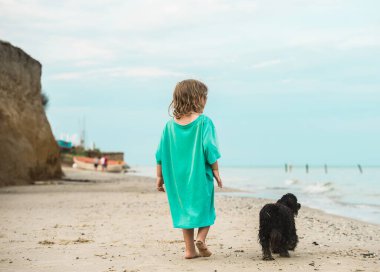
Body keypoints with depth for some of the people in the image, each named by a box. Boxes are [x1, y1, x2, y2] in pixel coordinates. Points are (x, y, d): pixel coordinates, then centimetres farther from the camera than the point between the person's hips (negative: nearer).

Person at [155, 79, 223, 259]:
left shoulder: (170, 125, 2)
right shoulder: (204, 122, -9)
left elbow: (161, 154, 4)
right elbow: (210, 149, -13)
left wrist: (160, 177, 12)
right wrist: (215, 171, -2)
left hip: (178, 177, 4)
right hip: (201, 176, -3)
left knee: (185, 209, 14)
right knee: (205, 208, 12)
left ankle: (190, 249, 13)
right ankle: (201, 238, -10)